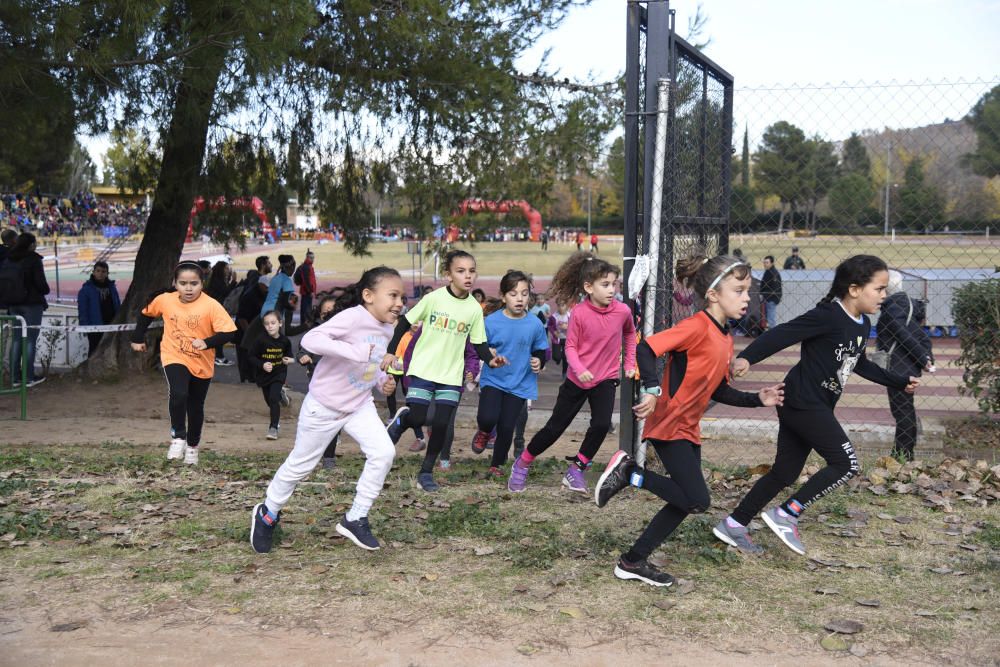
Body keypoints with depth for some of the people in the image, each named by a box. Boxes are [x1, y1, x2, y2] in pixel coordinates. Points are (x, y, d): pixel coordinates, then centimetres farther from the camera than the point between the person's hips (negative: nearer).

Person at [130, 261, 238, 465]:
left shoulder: (211, 305, -20)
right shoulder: (164, 300, -10)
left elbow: (229, 332, -24)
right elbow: (146, 314, 10)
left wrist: (207, 342, -36)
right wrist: (138, 339, 15)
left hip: (202, 364, 0)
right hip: (174, 359, 0)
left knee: (196, 407, 14)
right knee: (178, 394, -27)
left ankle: (192, 446, 37)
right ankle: (178, 437, -8)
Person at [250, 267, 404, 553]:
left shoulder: (387, 329, -1)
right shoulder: (352, 317, -26)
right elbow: (311, 339, -41)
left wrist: (383, 380, -3)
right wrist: (356, 351, -49)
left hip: (359, 405, 6)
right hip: (324, 406, -6)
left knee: (384, 452, -13)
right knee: (301, 464, 9)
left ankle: (356, 519, 3)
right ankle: (268, 514, 36)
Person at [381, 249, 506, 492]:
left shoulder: (475, 309, -3)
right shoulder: (433, 298, -11)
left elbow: (479, 343, 3)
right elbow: (405, 322, -1)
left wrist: (491, 359, -17)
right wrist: (391, 352, -4)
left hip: (451, 375, 2)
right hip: (423, 370, -2)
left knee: (441, 424, -3)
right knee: (417, 419, -10)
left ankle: (426, 472, 15)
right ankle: (401, 418, 27)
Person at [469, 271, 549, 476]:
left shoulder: (535, 324, -6)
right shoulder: (491, 321, -11)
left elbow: (541, 350, 8)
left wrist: (539, 362, -12)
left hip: (519, 384, 1)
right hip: (492, 380, -1)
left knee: (506, 427, 1)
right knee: (488, 418, -20)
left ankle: (497, 464, 28)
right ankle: (484, 432, 20)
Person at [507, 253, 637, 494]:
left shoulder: (622, 311, -9)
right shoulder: (579, 313, -17)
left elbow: (630, 333, 13)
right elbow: (570, 346, -11)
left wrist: (630, 362, 10)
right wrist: (579, 369, -27)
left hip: (606, 378, 2)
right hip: (578, 379, -2)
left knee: (601, 425, -19)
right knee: (555, 428, 6)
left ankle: (576, 470, 2)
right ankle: (522, 463, 27)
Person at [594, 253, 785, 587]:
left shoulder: (725, 338, 11)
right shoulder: (697, 326, -17)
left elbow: (718, 390, 16)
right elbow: (646, 348, -27)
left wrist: (757, 399, 8)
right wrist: (653, 390, -36)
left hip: (689, 429, 9)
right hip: (668, 426, -9)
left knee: (684, 503, 11)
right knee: (698, 502, -13)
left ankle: (633, 562, 20)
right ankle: (629, 472, 0)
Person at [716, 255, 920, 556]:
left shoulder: (863, 325, 12)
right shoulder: (827, 316, -17)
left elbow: (860, 364, 28)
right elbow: (782, 334, -24)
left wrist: (900, 382, 30)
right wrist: (747, 357, -37)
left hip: (815, 407, 9)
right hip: (802, 402, -9)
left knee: (785, 473, 11)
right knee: (847, 464, -11)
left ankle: (733, 525, 19)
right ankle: (786, 514, -4)